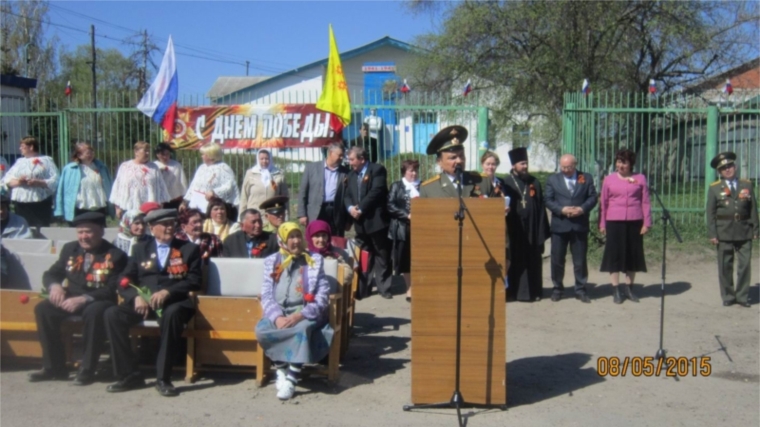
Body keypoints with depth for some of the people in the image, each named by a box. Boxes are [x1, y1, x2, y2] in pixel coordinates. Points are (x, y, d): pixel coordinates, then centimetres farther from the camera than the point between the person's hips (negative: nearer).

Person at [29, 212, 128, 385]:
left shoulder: (115, 255, -6)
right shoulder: (70, 249, 11)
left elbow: (113, 289, -14)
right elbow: (50, 274, 13)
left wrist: (84, 299, -29)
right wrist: (55, 286, -14)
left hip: (99, 302, -5)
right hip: (71, 299, 5)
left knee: (93, 312, -38)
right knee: (42, 309, -21)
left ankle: (87, 369, -24)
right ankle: (55, 367, -10)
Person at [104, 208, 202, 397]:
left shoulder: (190, 249, 13)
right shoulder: (141, 248, 20)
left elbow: (194, 282, 1)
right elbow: (125, 281, 12)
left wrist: (167, 292, -15)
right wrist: (136, 297, -11)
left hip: (173, 302, -3)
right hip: (143, 302, 3)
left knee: (172, 314, -37)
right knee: (112, 314, -23)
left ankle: (163, 378, -26)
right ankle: (130, 375, -13)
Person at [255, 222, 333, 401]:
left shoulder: (315, 260, 9)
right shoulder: (272, 261, 14)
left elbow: (323, 296, -1)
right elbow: (266, 294, 5)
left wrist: (300, 315, -16)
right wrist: (277, 317, -16)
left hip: (305, 313, -2)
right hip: (278, 313, 2)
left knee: (302, 328, -36)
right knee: (261, 330, -29)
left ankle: (292, 378, -30)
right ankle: (281, 369, -10)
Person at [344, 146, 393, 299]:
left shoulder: (377, 169, -4)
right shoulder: (352, 174, 18)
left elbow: (376, 192, -16)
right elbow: (347, 195, 13)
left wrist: (360, 208, -16)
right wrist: (350, 207, -8)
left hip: (376, 219, -6)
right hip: (360, 221, 6)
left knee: (381, 255, 2)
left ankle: (383, 287, 8)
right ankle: (363, 288, 15)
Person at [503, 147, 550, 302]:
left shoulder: (534, 182, 9)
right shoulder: (507, 183, -1)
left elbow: (540, 207, 8)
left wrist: (542, 230, 2)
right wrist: (506, 228, -11)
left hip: (532, 229, 3)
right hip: (515, 229, -3)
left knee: (532, 260, 6)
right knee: (515, 261, 3)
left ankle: (532, 291, 14)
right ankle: (513, 291, 9)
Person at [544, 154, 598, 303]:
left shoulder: (587, 178, 8)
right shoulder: (552, 179, 7)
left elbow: (592, 197, 3)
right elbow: (548, 200, 0)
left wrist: (582, 208, -15)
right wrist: (562, 209, -15)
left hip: (580, 225, 0)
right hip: (559, 225, 0)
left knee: (580, 260, 5)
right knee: (557, 259, 4)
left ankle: (580, 289, 15)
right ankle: (557, 288, 17)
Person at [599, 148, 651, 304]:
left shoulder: (640, 179, 4)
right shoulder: (609, 179, 4)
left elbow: (645, 202, 4)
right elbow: (603, 203, 7)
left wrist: (646, 222, -1)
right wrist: (602, 223, 4)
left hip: (634, 222, 1)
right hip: (614, 222, -1)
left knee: (633, 254, 8)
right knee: (615, 254, 1)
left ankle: (629, 288, 21)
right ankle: (616, 290, 9)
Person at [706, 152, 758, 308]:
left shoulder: (747, 185, 9)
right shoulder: (714, 188, 4)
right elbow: (710, 212, 1)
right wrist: (712, 234, -6)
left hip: (744, 231, 1)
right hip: (724, 232, -1)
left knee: (745, 264, -1)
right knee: (725, 266, 3)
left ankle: (742, 296, 10)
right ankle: (728, 296, 14)